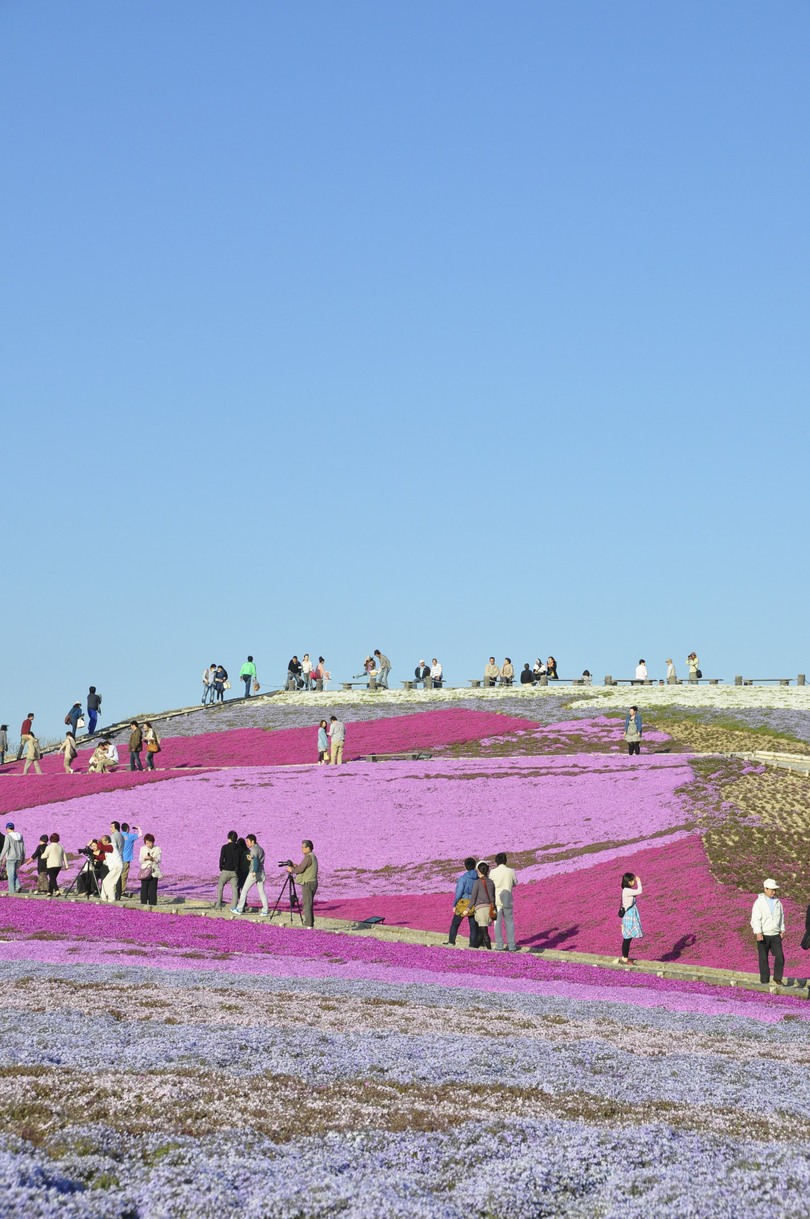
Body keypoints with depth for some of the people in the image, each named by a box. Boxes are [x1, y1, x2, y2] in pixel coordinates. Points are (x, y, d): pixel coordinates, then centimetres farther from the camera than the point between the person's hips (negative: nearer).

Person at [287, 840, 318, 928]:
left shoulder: (308, 857, -16)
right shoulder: (313, 857, 16)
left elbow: (300, 869, -18)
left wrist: (292, 870, -1)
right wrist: (296, 866, 13)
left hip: (308, 884, -10)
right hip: (313, 883, 10)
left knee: (307, 904, -8)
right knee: (308, 904, 14)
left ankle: (308, 925, -10)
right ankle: (310, 923, 16)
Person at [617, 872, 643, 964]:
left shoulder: (628, 890, 8)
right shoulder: (627, 891, -22)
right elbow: (639, 891, -25)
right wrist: (638, 881, -15)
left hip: (630, 916, 10)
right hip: (629, 916, -10)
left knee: (628, 938, 15)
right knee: (628, 938, -1)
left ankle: (624, 958, 23)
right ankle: (624, 959, 6)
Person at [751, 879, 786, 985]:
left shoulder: (777, 902, 9)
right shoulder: (759, 902, -6)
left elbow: (781, 916, 19)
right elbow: (755, 919, -11)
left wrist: (782, 930, 12)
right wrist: (758, 933, -20)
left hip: (775, 935, 4)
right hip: (763, 935, -4)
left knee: (780, 956, -5)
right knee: (763, 959, 2)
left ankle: (777, 979, 5)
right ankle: (764, 980, 9)